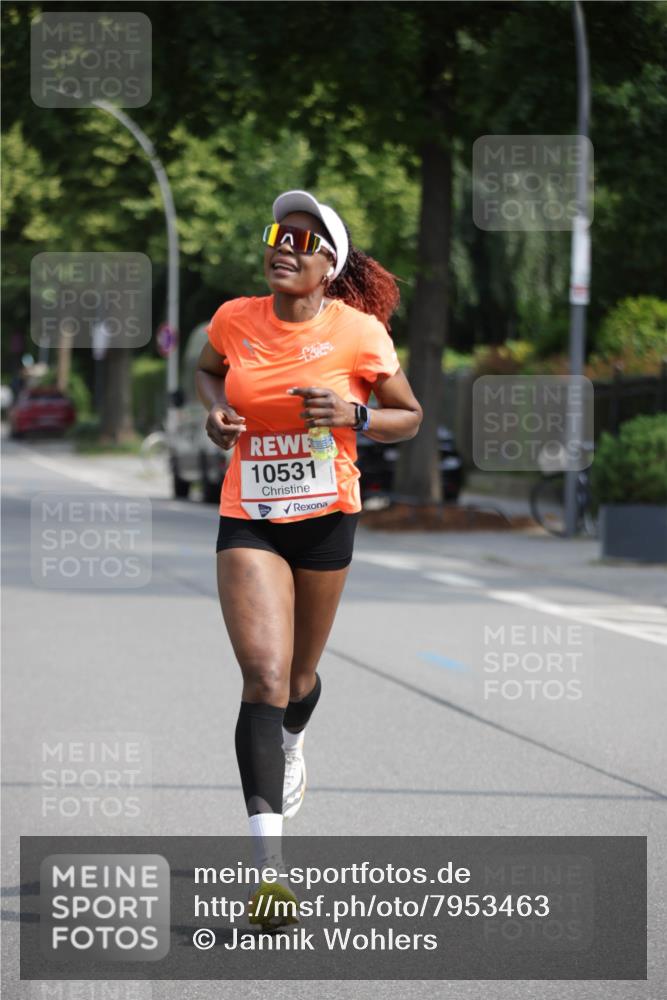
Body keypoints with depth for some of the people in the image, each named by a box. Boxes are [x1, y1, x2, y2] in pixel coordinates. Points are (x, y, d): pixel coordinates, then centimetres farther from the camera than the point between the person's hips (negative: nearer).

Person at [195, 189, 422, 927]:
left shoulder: (359, 332, -10)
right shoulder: (235, 320, -4)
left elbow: (410, 417, 1)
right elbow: (207, 369, 18)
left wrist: (352, 415, -18)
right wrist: (216, 411, -3)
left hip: (326, 518, 1)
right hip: (248, 519, 0)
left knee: (299, 675, 17)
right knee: (263, 676, -16)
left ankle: (290, 746, 57)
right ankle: (268, 870, -22)